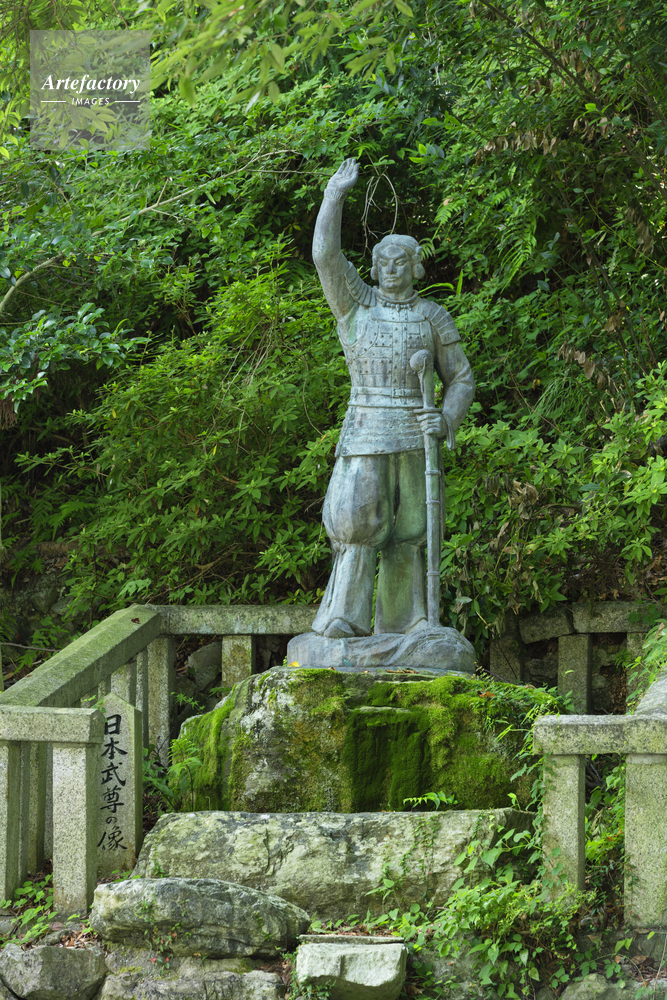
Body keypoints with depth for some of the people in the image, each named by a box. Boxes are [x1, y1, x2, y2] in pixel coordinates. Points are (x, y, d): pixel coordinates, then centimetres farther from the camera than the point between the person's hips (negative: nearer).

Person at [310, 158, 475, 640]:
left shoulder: (434, 317, 9)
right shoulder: (356, 304, 8)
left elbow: (462, 379, 10)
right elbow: (325, 256, -7)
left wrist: (448, 421, -9)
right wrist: (336, 195, -2)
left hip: (417, 436, 1)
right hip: (366, 433, -1)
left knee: (409, 530, 1)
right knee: (359, 519, -15)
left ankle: (405, 624, 6)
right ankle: (345, 618, -13)